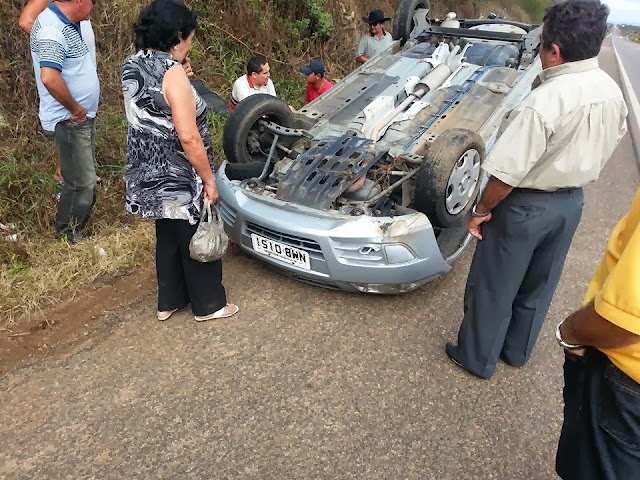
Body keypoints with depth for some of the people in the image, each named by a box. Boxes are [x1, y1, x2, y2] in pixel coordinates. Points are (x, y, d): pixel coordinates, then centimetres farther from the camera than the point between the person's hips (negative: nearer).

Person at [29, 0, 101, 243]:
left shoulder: (65, 21, 8)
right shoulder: (53, 30, -23)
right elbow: (49, 77, -37)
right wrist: (75, 108, -21)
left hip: (82, 117, 10)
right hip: (69, 121, -10)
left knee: (85, 179, 19)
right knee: (81, 182, -3)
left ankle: (76, 230, 35)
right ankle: (68, 239, 14)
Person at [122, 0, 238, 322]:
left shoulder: (131, 65, 6)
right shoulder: (171, 71, -21)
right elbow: (188, 137, -25)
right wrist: (209, 179, -15)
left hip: (149, 175, 8)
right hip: (178, 179, -8)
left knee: (168, 237, 21)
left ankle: (168, 302, 35)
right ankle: (208, 305, 25)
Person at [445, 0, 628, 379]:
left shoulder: (545, 101, -28)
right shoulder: (614, 93, -2)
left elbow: (506, 173, -26)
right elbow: (601, 153, 10)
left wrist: (481, 210, -11)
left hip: (526, 206, -7)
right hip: (572, 203, 8)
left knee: (493, 287, 11)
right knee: (539, 285, 22)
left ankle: (478, 358, 28)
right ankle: (518, 351, 41)